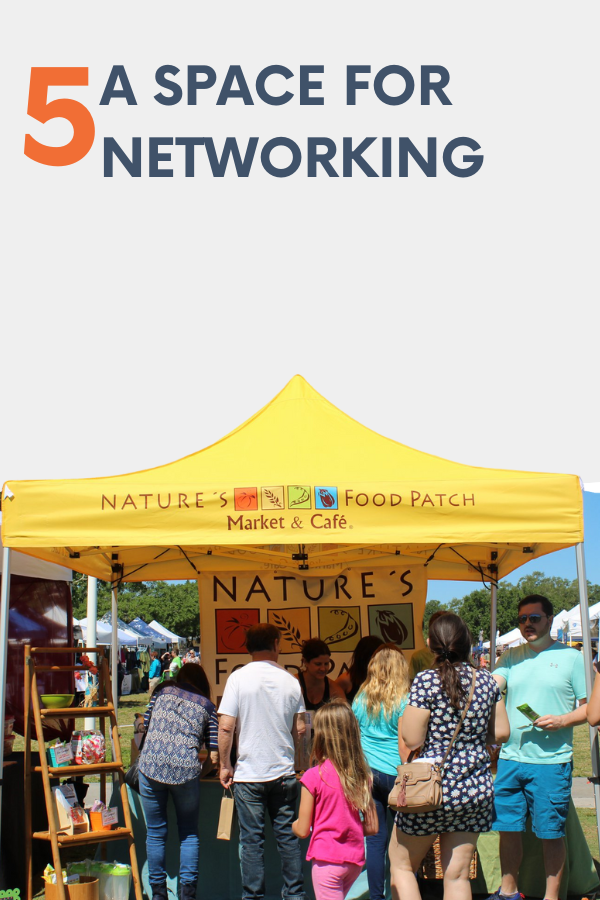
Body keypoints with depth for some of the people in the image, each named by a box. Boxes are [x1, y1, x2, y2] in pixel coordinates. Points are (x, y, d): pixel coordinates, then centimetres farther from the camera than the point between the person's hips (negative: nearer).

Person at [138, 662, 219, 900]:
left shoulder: (161, 692, 16)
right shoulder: (206, 705, 15)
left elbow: (145, 727, 20)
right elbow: (214, 756, 11)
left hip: (151, 765, 1)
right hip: (185, 768, -1)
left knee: (155, 833, 9)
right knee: (188, 833, 12)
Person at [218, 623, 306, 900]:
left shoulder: (238, 678, -8)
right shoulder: (290, 680, 1)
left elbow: (225, 727, -12)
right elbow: (299, 729, 7)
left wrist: (225, 766, -1)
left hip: (249, 773, -3)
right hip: (284, 773, 3)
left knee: (252, 840, 4)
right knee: (287, 836, 11)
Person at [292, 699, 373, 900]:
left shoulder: (314, 776, -13)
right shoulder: (362, 775, 0)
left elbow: (302, 830, -7)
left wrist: (294, 824, 15)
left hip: (328, 858, -6)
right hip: (356, 857, 6)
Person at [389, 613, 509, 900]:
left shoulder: (426, 681, -15)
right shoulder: (486, 681, 1)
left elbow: (412, 740, -16)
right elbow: (501, 733, 8)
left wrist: (406, 716, 2)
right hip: (476, 791, 5)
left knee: (401, 865, 12)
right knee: (457, 874, 9)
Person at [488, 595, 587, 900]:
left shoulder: (571, 657, 0)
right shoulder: (511, 657, 12)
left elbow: (590, 705, 0)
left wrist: (563, 720, -15)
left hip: (551, 762, -4)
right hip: (510, 758, 4)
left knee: (551, 834, 2)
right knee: (507, 828, 10)